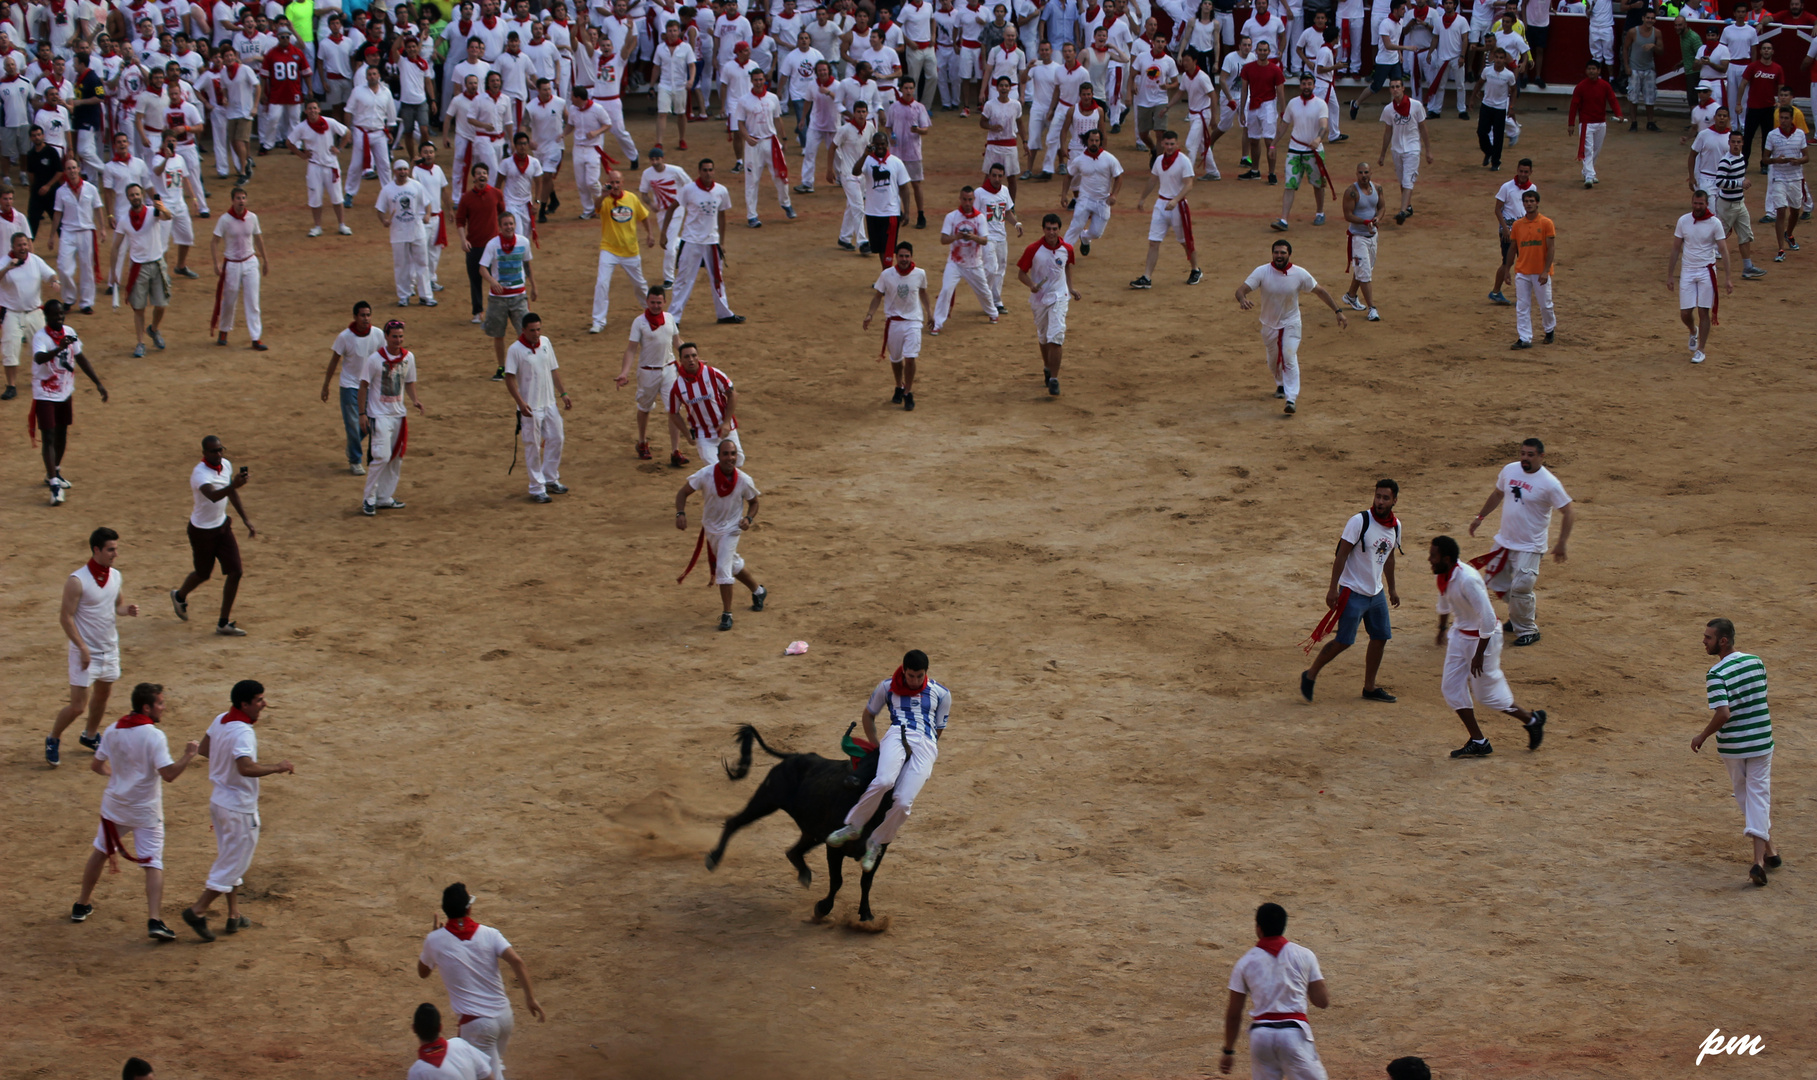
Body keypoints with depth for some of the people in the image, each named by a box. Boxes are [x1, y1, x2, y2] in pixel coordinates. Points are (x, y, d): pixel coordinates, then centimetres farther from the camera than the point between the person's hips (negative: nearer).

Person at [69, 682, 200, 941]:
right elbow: (168, 774, -25)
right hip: (145, 811, -5)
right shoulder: (154, 736, -18)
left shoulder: (112, 732, 0)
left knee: (100, 852, 24)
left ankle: (82, 905, 36)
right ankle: (154, 920, -17)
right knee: (153, 864, -4)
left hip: (114, 806, 5)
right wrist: (188, 756, -13)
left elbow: (97, 765, 11)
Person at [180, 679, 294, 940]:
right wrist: (276, 768, -26)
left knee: (230, 861, 19)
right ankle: (198, 911, 2)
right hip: (239, 809, -9)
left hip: (219, 801, 9)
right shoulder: (242, 732, -26)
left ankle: (234, 916, 25)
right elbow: (246, 769, -37)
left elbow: (205, 749, 16)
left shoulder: (220, 721, 2)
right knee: (234, 864, 2)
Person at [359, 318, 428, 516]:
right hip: (379, 415, -6)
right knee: (382, 456, -14)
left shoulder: (408, 357, 2)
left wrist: (415, 400, -5)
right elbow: (364, 385, -8)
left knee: (396, 458, 10)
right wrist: (362, 413, -11)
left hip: (399, 414, 6)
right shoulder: (376, 359, -13)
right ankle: (369, 498, -4)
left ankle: (385, 498, 21)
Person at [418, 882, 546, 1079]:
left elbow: (422, 973, 15)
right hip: (503, 1015, 3)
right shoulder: (489, 934, -2)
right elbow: (517, 962, -16)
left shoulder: (435, 940, -4)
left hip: (475, 1023, -3)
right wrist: (530, 997, -14)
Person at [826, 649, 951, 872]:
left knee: (903, 802, -20)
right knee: (884, 781, -35)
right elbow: (868, 715, 27)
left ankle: (876, 842, 3)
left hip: (926, 745, 0)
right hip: (896, 736, 0)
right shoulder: (887, 687, 15)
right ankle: (852, 827, -19)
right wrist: (876, 745, 19)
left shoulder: (941, 694, 15)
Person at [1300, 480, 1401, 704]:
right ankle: (1310, 675, 11)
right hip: (1353, 592, -7)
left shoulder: (1395, 526, 4)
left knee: (1380, 637, 9)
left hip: (1376, 593, 7)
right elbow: (1341, 554, -16)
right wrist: (1333, 589, -19)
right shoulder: (1359, 521, -18)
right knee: (1344, 641, -7)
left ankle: (1369, 688, 22)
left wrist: (1392, 589, 23)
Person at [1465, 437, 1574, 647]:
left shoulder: (1550, 483, -19)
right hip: (1504, 541, 7)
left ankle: (1528, 631, 11)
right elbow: (1497, 494, 18)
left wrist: (1562, 544, -20)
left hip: (1529, 547, -7)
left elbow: (1569, 513, -15)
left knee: (1521, 588, -9)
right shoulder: (1509, 470, -1)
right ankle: (1519, 617, 38)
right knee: (1497, 582, 15)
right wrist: (1481, 517, 20)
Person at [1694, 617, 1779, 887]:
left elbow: (1723, 714, -26)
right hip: (1761, 741, 3)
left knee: (1746, 798, 17)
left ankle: (1767, 851, 28)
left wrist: (1702, 736, -13)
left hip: (1732, 746, -3)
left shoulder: (1716, 674, -18)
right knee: (1759, 797, 6)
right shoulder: (1756, 662, 0)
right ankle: (1761, 858, -7)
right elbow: (1761, 698, 10)